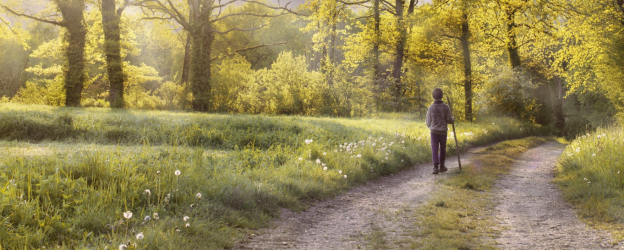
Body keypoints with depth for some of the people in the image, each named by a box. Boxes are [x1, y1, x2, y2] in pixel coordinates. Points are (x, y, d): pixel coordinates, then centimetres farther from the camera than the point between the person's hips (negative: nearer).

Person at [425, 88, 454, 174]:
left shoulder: (431, 108, -4)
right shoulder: (446, 107, -7)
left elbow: (428, 123, 2)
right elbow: (449, 120, -6)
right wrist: (453, 118, 18)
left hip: (434, 131, 0)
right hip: (443, 131, 0)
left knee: (434, 149, -2)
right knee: (442, 149, 16)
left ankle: (435, 167, -16)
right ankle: (442, 166, 26)